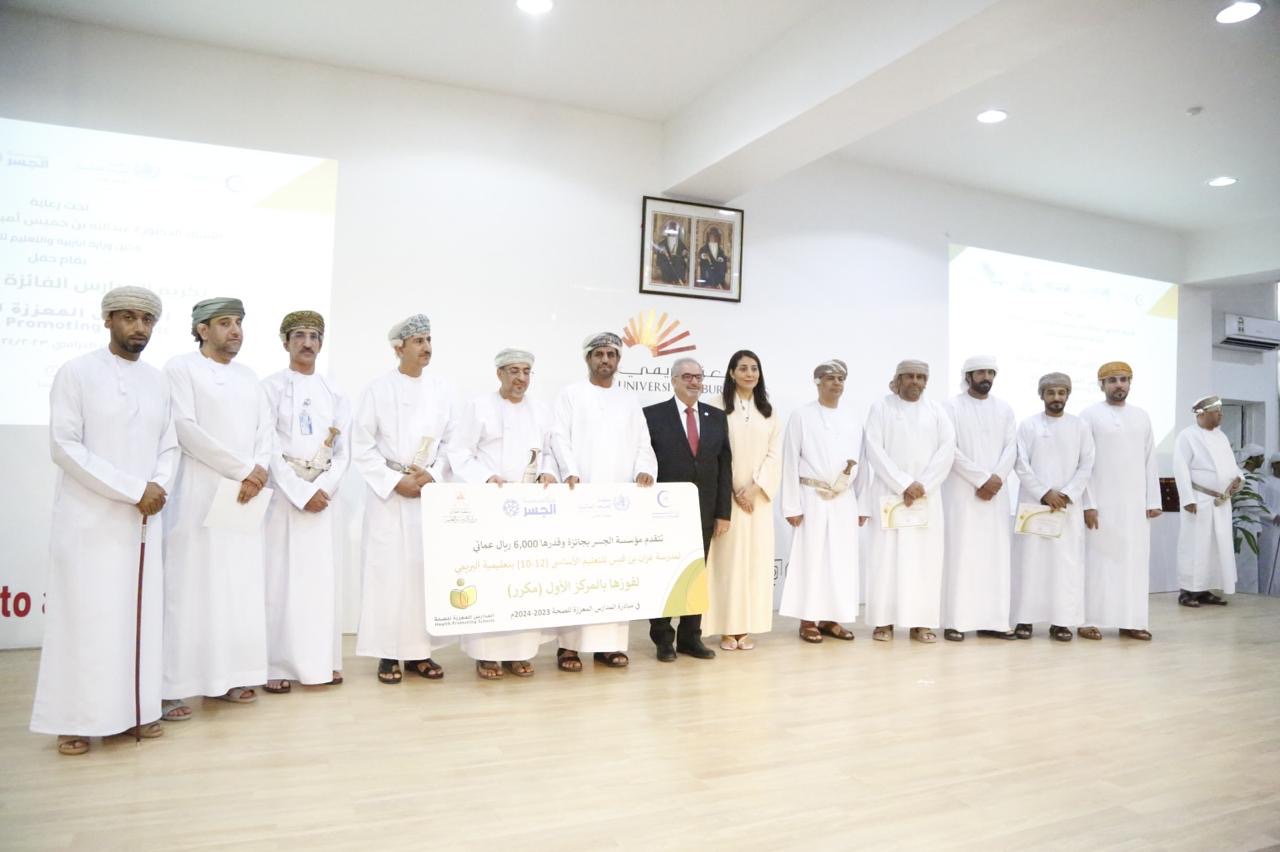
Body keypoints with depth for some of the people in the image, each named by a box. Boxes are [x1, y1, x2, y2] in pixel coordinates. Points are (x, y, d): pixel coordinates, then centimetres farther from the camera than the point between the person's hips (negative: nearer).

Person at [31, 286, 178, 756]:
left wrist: (157, 488, -8)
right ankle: (74, 719, 11)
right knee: (85, 617, 0)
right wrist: (132, 489, -16)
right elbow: (64, 447, -11)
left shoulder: (157, 381, 12)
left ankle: (137, 709, 18)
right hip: (90, 520, -5)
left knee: (141, 614, 8)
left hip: (143, 520, 5)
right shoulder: (76, 372, -4)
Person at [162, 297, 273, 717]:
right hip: (198, 494, -6)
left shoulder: (248, 375, 18)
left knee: (240, 585, 6)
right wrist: (241, 469, -13)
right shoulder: (180, 368, -1)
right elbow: (185, 429, -12)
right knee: (189, 585, -5)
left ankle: (228, 675, 14)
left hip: (245, 495, 6)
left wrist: (260, 469, -8)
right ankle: (172, 685, 1)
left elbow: (266, 427, 11)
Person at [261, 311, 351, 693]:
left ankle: (322, 661, 12)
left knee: (323, 579, 4)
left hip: (323, 495, 4)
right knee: (282, 579, -3)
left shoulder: (335, 393, 12)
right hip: (283, 495, -3)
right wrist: (302, 493, -13)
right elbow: (268, 449, -7)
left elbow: (344, 451, 7)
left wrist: (323, 488, -8)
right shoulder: (270, 388, 1)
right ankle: (279, 665, 4)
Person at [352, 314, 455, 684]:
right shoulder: (378, 389, -2)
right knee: (388, 570, -2)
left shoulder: (442, 391, 7)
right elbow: (361, 446, -4)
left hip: (430, 493, 3)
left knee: (427, 569, 4)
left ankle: (419, 650, 13)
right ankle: (388, 653, 8)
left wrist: (431, 476, -8)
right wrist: (395, 481, -11)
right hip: (389, 494, -3)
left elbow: (450, 442, 7)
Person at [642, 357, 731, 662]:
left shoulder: (717, 417, 9)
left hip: (703, 511, 3)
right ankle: (663, 640, 18)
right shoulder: (653, 415, -2)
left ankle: (690, 637, 21)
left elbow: (724, 466, 7)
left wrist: (723, 512, 2)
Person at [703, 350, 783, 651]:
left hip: (758, 495, 3)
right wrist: (732, 492, -11)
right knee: (727, 558, -2)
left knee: (756, 558, 3)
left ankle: (747, 628, 11)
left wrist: (755, 487, -9)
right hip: (726, 495, -3)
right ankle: (727, 628, 5)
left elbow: (774, 455, 4)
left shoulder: (769, 412, 11)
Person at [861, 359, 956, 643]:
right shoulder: (880, 409, 4)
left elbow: (947, 448, 1)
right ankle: (885, 621, 2)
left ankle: (922, 622, 6)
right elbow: (874, 450, -6)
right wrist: (904, 484, -13)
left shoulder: (936, 411, 11)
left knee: (926, 556, 0)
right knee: (886, 555, -4)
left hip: (927, 495, 3)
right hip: (889, 492, -2)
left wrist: (922, 485, -11)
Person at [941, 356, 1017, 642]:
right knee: (960, 554, -6)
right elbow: (950, 450, -9)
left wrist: (996, 480, -12)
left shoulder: (1004, 409, 13)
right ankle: (955, 621, -4)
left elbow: (1011, 448, 4)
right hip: (961, 492, -4)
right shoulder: (952, 407, 0)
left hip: (996, 493, 4)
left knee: (996, 555, 3)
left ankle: (993, 620, 8)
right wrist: (982, 478, -14)